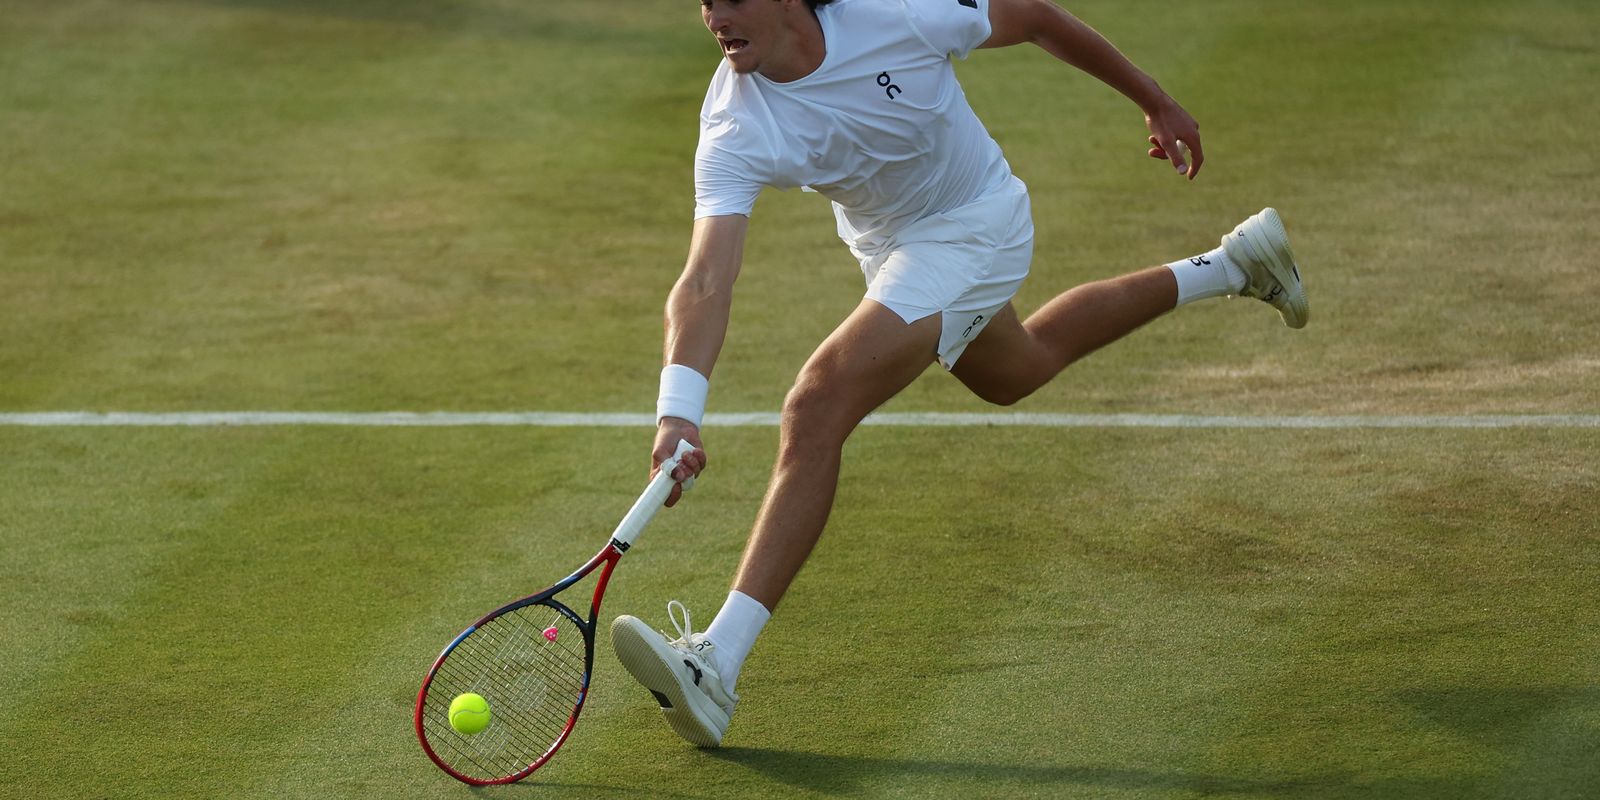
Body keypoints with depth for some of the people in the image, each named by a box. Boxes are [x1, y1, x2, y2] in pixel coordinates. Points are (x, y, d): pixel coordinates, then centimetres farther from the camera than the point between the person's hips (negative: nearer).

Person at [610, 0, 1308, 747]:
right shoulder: (733, 132, -26)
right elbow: (705, 281, -36)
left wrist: (1154, 100, 0)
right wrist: (678, 411, -54)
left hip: (974, 229, -6)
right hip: (883, 240, 6)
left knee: (817, 407, -24)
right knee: (1014, 370, 34)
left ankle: (715, 664, -26)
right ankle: (1226, 268, 58)